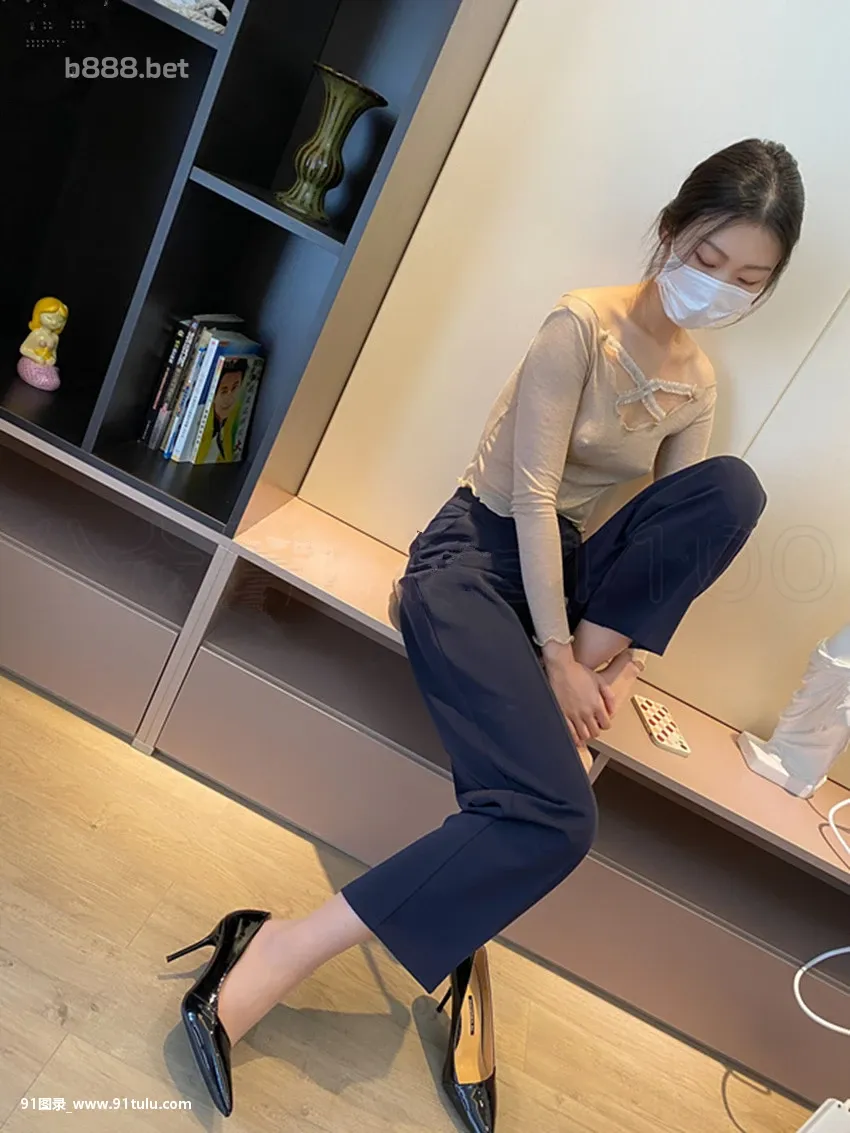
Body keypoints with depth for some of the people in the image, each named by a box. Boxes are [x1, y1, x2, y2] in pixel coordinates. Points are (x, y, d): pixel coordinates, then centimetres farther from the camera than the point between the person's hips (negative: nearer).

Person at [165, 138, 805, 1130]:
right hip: (476, 558, -6)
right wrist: (558, 658, -17)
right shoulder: (583, 323, -8)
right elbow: (531, 493, -15)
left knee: (735, 488, -19)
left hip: (564, 573, 6)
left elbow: (678, 533, 6)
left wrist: (618, 665, -9)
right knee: (555, 817, -27)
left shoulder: (697, 387, 12)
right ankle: (278, 958, -18)